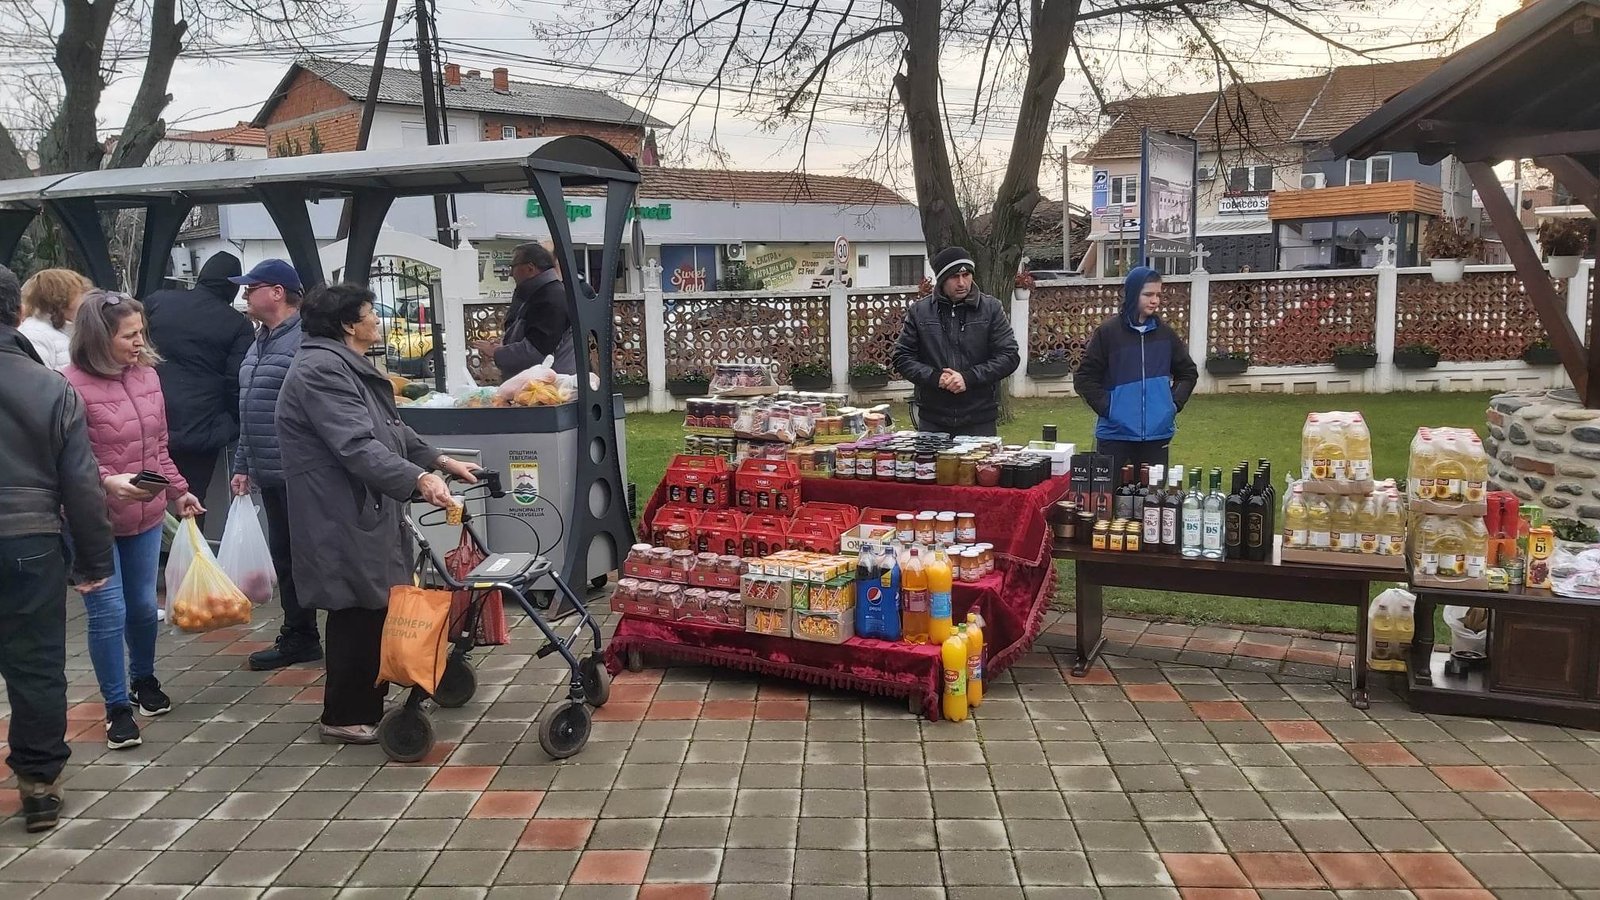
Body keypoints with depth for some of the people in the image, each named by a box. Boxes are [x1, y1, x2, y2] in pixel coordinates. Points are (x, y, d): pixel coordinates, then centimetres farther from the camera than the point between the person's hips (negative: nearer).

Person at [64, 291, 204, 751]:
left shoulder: (147, 374, 3)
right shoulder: (71, 385, -17)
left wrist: (179, 491, 13)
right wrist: (107, 482, -31)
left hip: (146, 517, 6)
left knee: (143, 605, 16)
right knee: (109, 612, -1)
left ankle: (144, 679, 40)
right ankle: (118, 706, 14)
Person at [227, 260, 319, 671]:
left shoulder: (304, 341, -14)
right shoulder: (259, 345, 18)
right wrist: (243, 465, 21)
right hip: (271, 474, 10)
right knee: (284, 556, 15)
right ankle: (298, 637, 25)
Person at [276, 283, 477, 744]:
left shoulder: (351, 367, 20)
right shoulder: (321, 371, -18)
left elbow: (391, 429, 28)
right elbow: (357, 445, -28)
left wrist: (439, 459, 23)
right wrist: (419, 478, -35)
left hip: (366, 511, 11)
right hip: (342, 519, -11)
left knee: (377, 609, 15)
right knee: (357, 614, -3)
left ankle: (369, 702, 27)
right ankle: (346, 717, 9)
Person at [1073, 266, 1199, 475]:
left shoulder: (1165, 333, 6)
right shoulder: (1108, 331, -4)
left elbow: (1188, 372, 19)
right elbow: (1084, 378, -2)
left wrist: (1175, 403, 6)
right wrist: (1106, 408, -9)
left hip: (1158, 433, 3)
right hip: (1115, 434, -3)